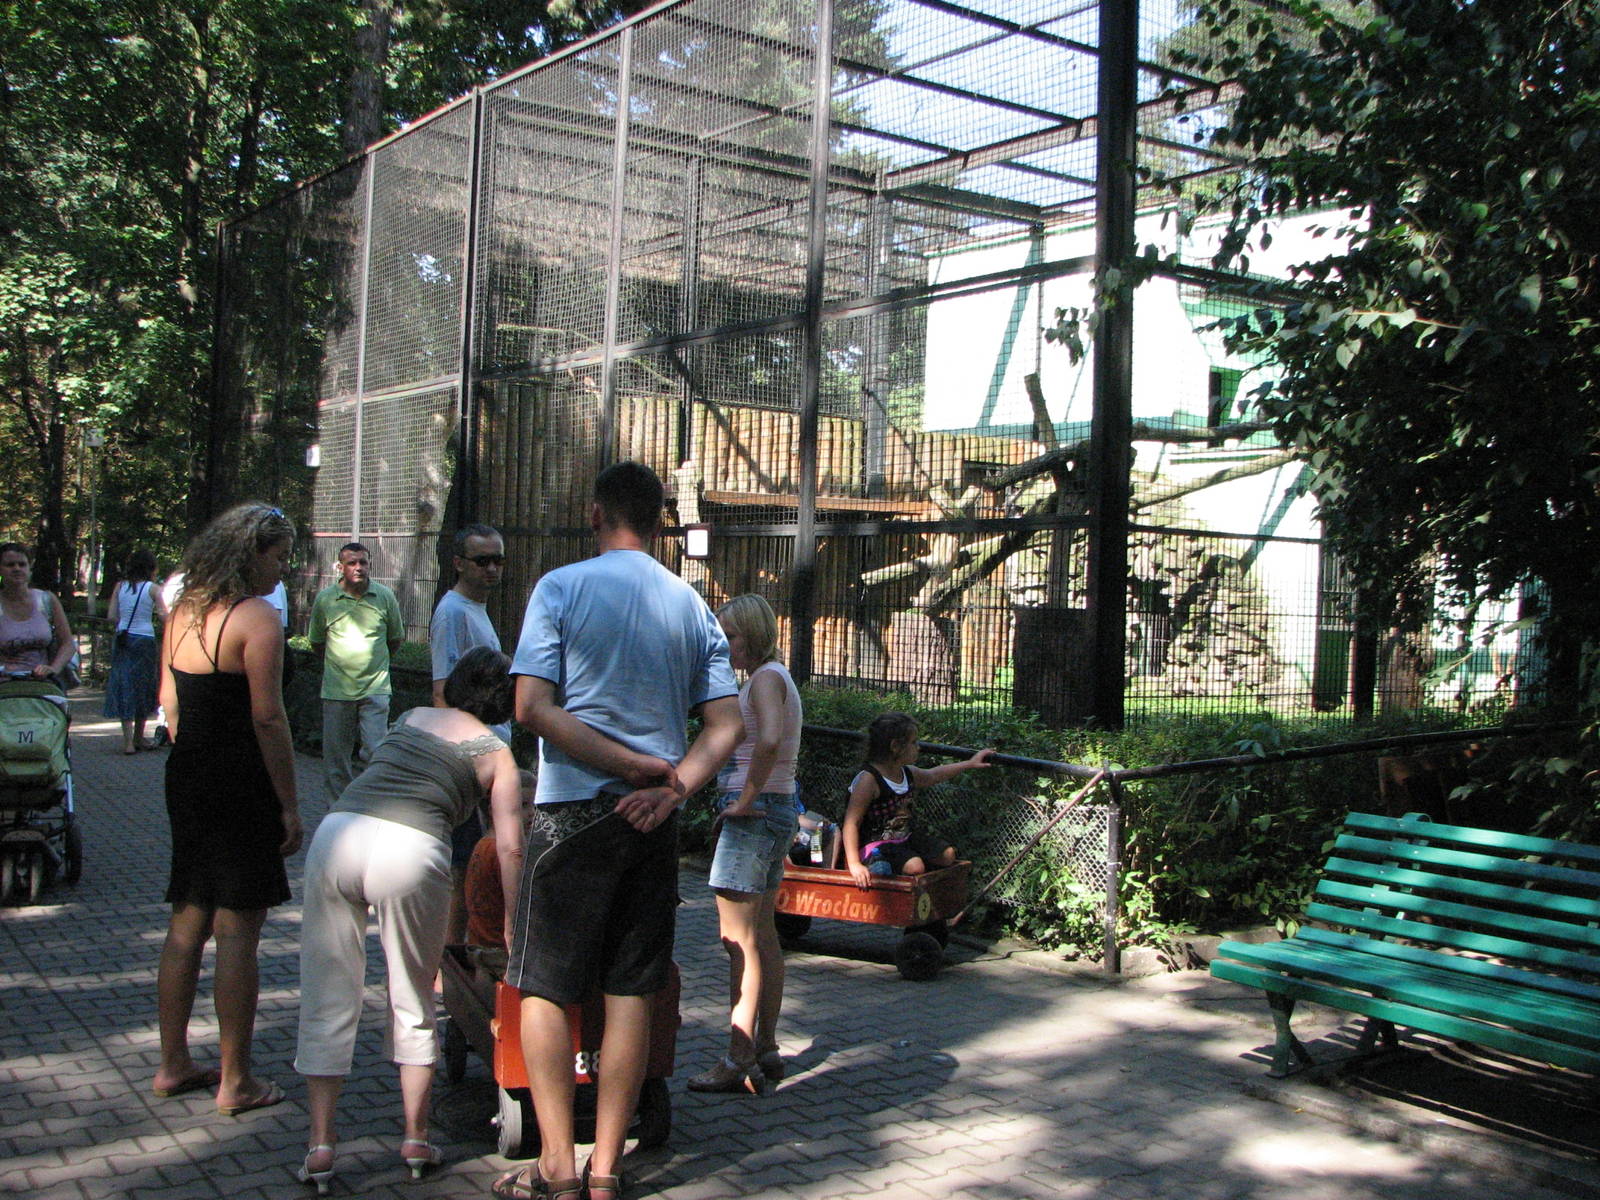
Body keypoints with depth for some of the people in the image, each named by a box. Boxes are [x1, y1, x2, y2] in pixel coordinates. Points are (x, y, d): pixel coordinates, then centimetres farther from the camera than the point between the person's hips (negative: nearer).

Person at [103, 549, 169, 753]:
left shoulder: (120, 587, 4)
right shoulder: (152, 589, -5)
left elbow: (111, 617, 0)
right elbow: (164, 616, -11)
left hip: (122, 640, 3)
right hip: (144, 640, -3)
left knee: (124, 685, 5)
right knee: (143, 688, 11)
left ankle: (128, 739, -3)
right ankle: (138, 737, 20)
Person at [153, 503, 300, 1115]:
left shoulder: (182, 613, 11)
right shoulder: (256, 617, -14)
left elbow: (170, 702, 17)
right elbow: (267, 719, -17)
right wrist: (289, 804, -13)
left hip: (186, 777, 8)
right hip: (240, 784, -8)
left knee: (187, 922, 15)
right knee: (237, 931, -3)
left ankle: (173, 1064, 26)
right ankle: (236, 1082, 4)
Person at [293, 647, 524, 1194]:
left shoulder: (411, 717, 27)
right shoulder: (495, 752, 15)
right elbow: (509, 848, 9)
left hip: (337, 832, 3)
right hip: (410, 850, -3)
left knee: (328, 1001, 12)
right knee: (413, 1003, 16)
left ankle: (320, 1143, 14)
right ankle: (416, 1139, 23)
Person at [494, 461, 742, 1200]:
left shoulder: (562, 588, -4)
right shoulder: (692, 605, 7)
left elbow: (532, 707, -13)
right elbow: (727, 724, 0)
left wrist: (642, 768, -13)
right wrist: (669, 785, -10)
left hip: (574, 810, -4)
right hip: (654, 822, 4)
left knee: (544, 986, 6)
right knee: (630, 990, 9)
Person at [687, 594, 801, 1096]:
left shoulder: (766, 678, -13)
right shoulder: (772, 678, 17)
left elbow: (770, 740, -32)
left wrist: (745, 800, -23)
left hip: (754, 815, -10)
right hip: (777, 811, 10)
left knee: (739, 941, -7)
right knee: (763, 937, 14)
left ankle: (738, 1062, -3)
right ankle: (766, 1052, 21)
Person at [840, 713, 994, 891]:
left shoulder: (908, 774, 5)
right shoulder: (868, 779, -23)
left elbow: (933, 775, 28)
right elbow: (851, 823, -25)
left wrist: (970, 763, 31)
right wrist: (854, 865, -33)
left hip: (905, 837, 10)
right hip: (876, 844, -10)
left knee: (947, 855, 8)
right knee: (915, 867, -30)